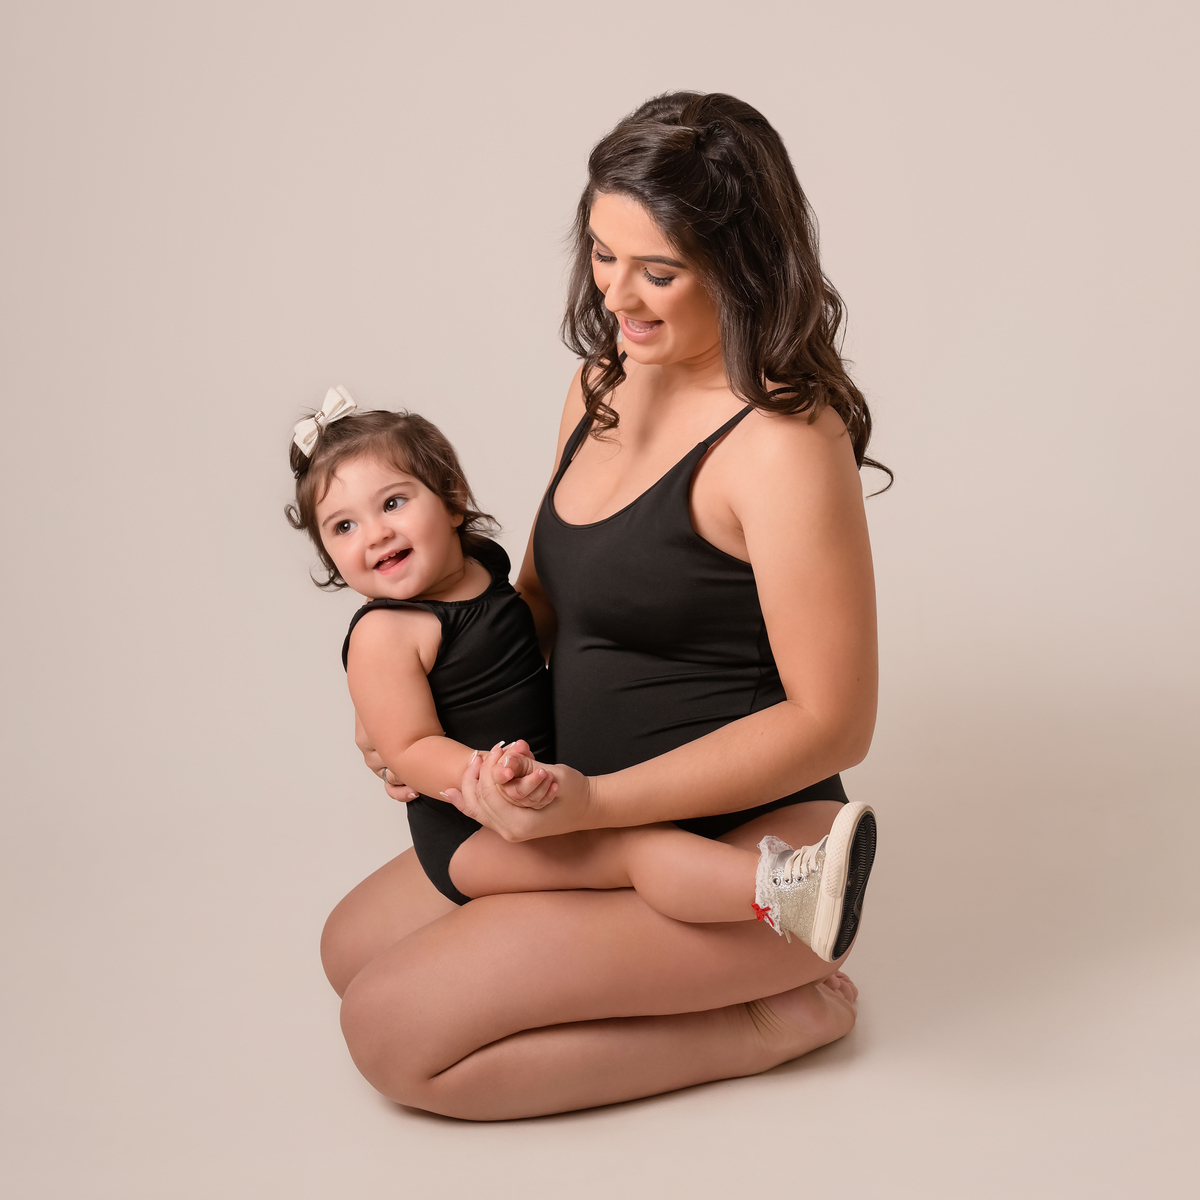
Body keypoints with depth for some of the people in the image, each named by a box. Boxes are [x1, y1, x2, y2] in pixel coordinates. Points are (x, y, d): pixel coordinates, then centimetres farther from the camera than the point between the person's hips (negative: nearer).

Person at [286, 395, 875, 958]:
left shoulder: (485, 562, 6)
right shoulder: (384, 633, -20)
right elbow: (412, 748, -23)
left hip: (541, 787, 10)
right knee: (637, 842, -26)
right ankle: (778, 892, -39)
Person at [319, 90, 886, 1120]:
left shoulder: (782, 444, -23)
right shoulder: (605, 384, 4)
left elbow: (833, 721, -21)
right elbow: (545, 592, 18)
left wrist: (595, 802, -24)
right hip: (608, 813, 10)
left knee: (396, 1034, -13)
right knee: (351, 944, 17)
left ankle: (773, 1018, -2)